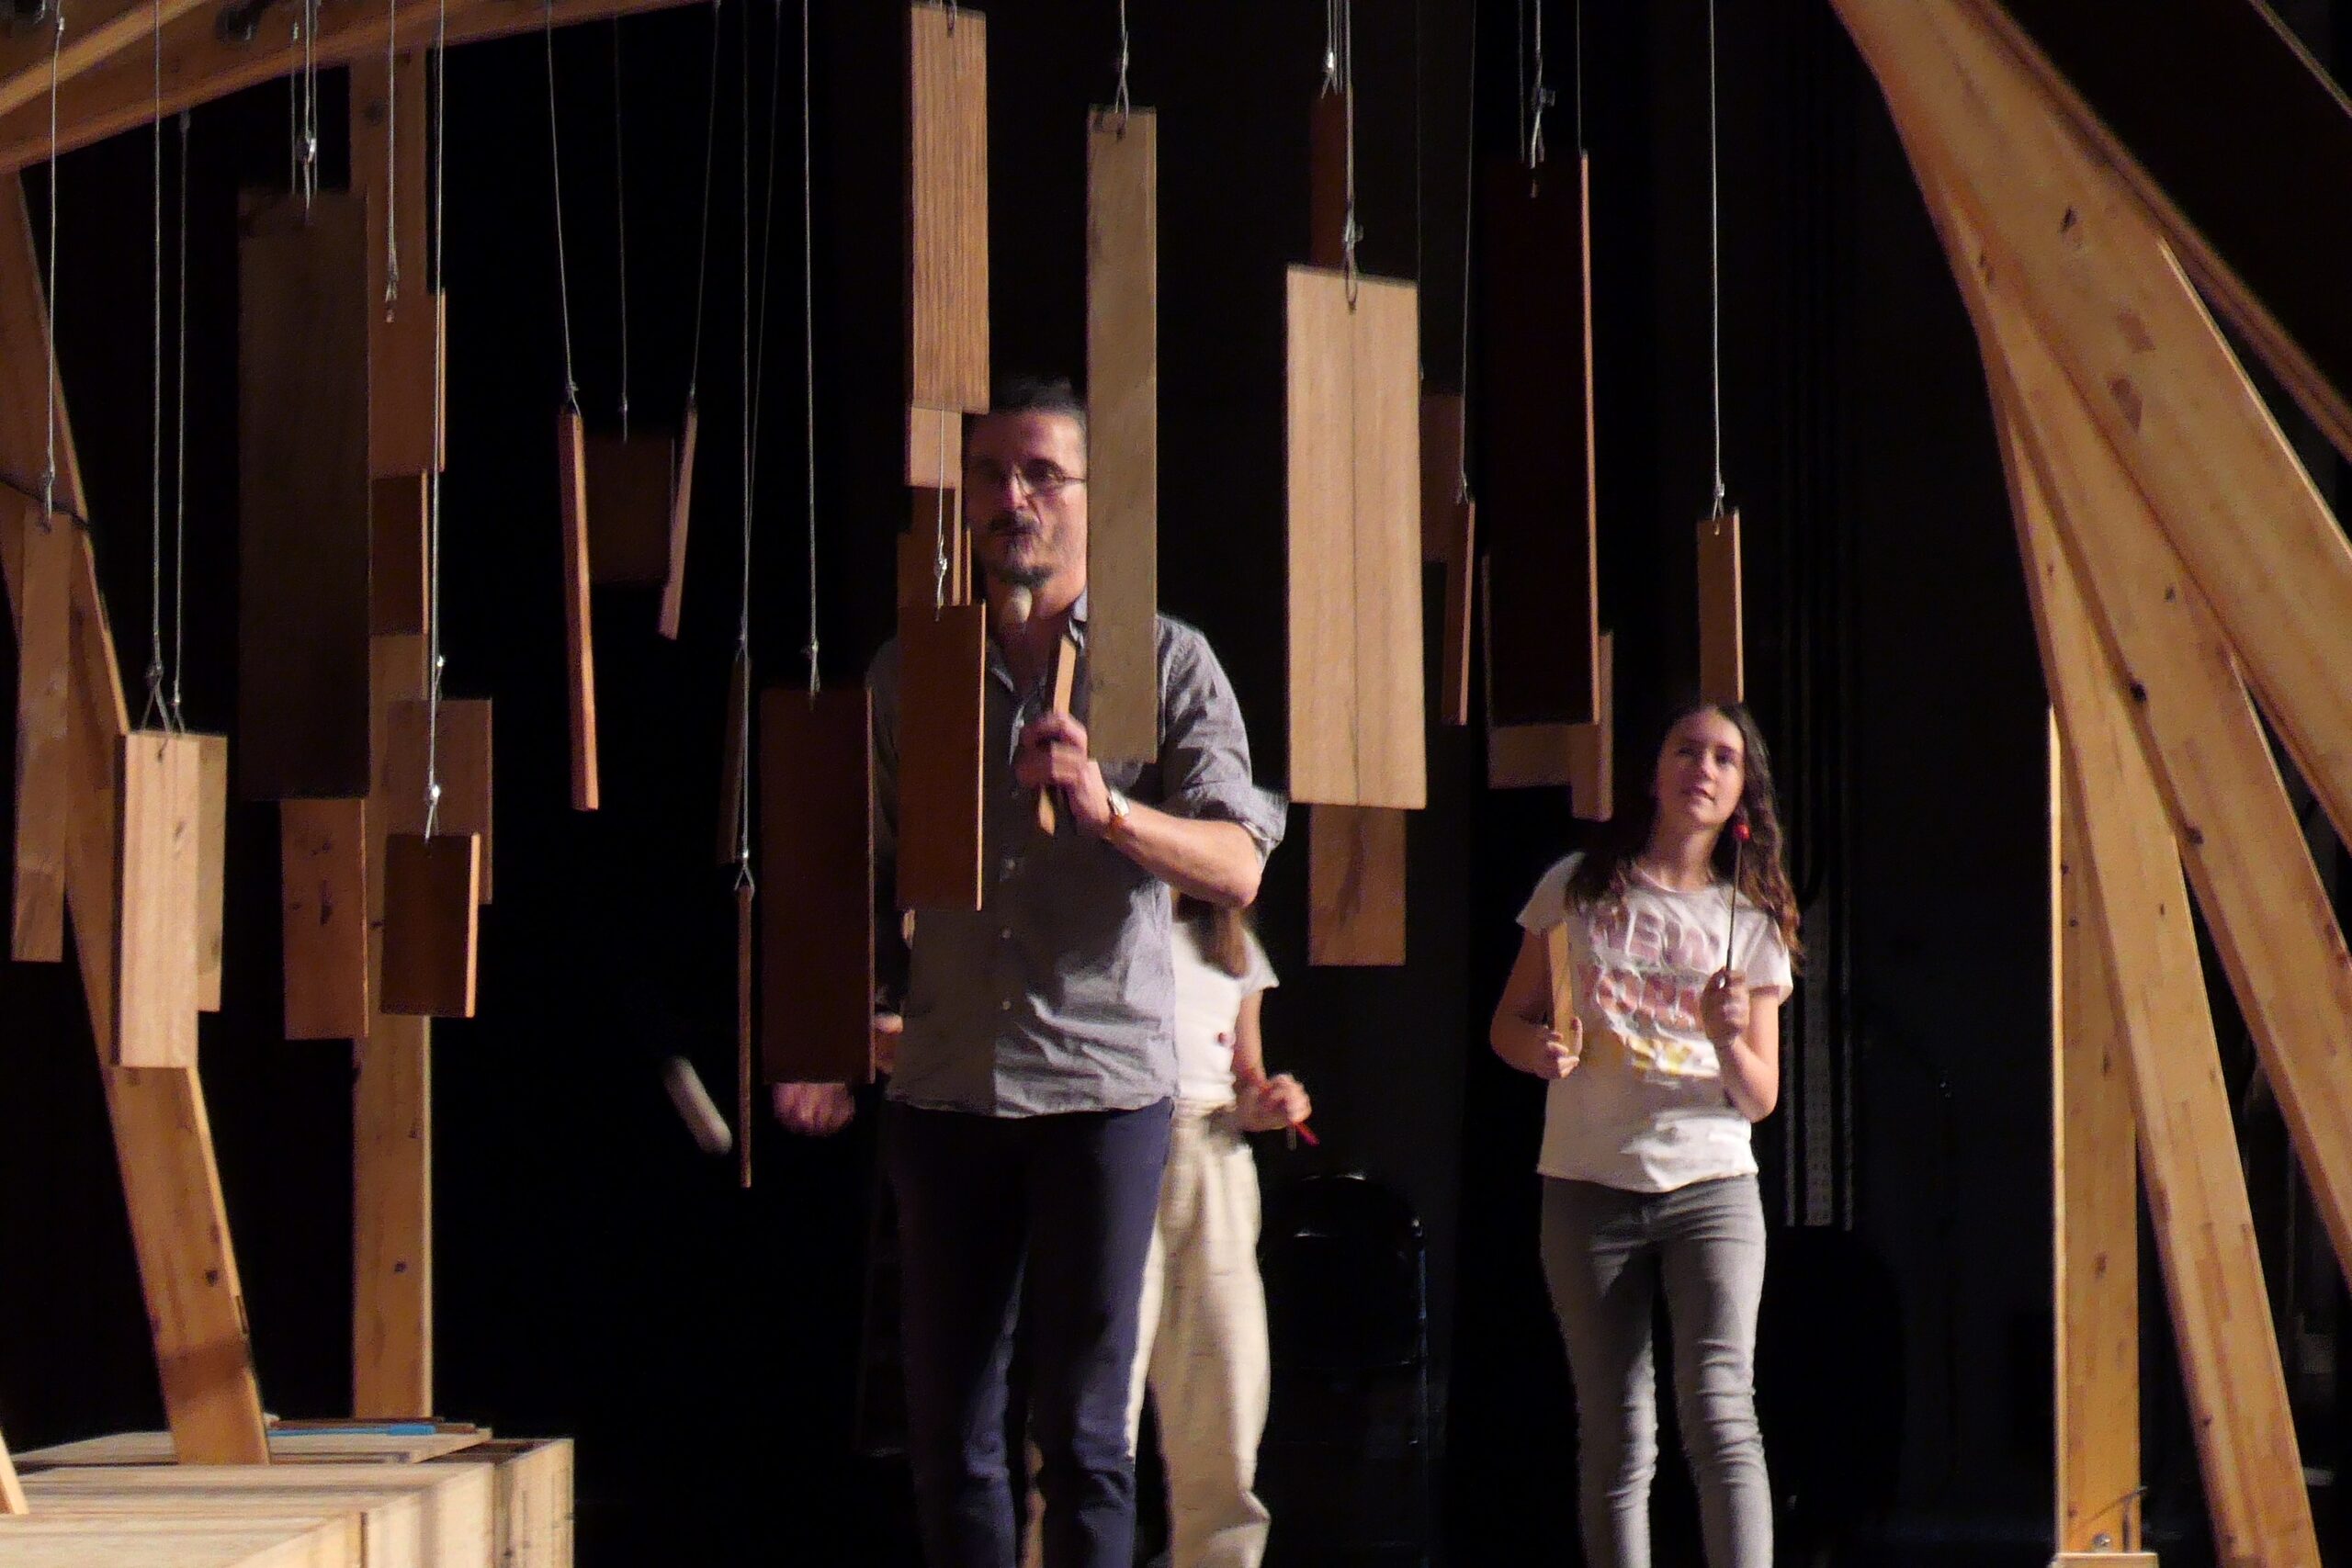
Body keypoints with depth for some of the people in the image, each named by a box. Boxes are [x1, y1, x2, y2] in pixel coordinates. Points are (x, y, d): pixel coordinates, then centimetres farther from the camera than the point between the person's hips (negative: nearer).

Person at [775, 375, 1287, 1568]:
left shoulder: (1167, 665, 3)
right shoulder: (907, 671, 12)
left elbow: (1238, 872, -5)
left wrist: (1108, 807, -21)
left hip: (1102, 1080, -3)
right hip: (945, 1084, 3)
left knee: (1081, 1430, -4)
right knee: (948, 1427, 4)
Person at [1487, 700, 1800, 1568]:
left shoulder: (1750, 921, 8)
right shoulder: (1579, 889, 8)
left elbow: (1760, 1099, 7)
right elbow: (1509, 1023, 11)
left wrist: (1730, 1039, -14)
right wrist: (1544, 1049, -12)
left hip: (1710, 1183, 0)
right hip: (1588, 1187, 1)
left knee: (1720, 1409, -18)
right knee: (1616, 1438, 3)